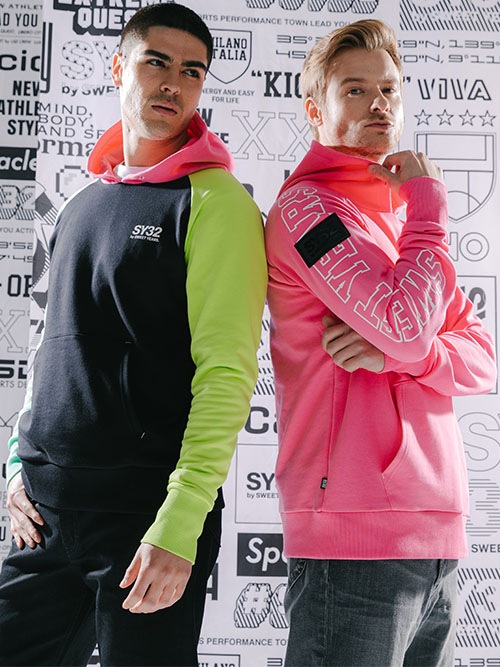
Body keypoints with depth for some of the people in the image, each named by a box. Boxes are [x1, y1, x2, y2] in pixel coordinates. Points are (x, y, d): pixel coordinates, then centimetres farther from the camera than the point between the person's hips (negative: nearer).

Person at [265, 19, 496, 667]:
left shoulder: (402, 217, 18)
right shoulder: (305, 205, -7)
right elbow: (409, 324, -20)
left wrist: (397, 353, -9)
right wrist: (427, 202, -6)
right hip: (355, 536, -7)